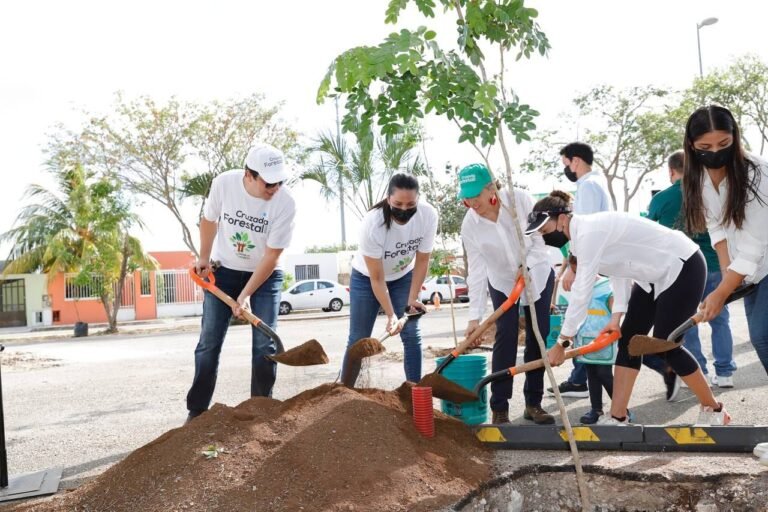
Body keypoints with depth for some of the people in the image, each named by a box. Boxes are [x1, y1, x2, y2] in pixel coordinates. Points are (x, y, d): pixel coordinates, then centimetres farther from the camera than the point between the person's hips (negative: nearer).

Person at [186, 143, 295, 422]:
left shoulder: (285, 204, -26)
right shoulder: (224, 183, -21)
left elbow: (271, 256, -21)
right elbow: (209, 219, 0)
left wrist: (245, 295, -21)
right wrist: (204, 258, 3)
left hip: (264, 275, -1)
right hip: (224, 270, 1)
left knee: (264, 345, -7)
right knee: (209, 342, 1)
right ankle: (196, 412, 11)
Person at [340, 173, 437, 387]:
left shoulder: (428, 215, -29)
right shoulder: (372, 223, -36)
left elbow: (422, 260, -14)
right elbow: (376, 278, -28)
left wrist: (412, 299, -19)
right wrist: (391, 315, -32)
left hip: (403, 277, 3)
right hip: (366, 277, -2)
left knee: (411, 335, -5)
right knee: (358, 339, 0)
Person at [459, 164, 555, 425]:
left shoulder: (520, 200, -22)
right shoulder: (469, 225, -18)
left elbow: (542, 238, -13)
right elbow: (476, 272, -16)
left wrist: (526, 266, -27)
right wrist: (475, 315, -20)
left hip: (538, 276, 0)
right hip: (502, 283, 0)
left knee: (538, 338, 1)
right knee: (505, 338, -12)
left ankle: (533, 403, 12)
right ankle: (499, 408, -6)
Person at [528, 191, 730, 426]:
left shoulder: (589, 233, -28)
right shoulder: (583, 233, 2)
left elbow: (582, 292, -29)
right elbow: (618, 269, 2)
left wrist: (562, 342, -25)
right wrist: (617, 315, -8)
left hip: (683, 266, -10)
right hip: (654, 274, 10)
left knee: (665, 346, -7)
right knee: (628, 340, 3)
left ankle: (714, 409, 14)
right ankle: (617, 417, 7)